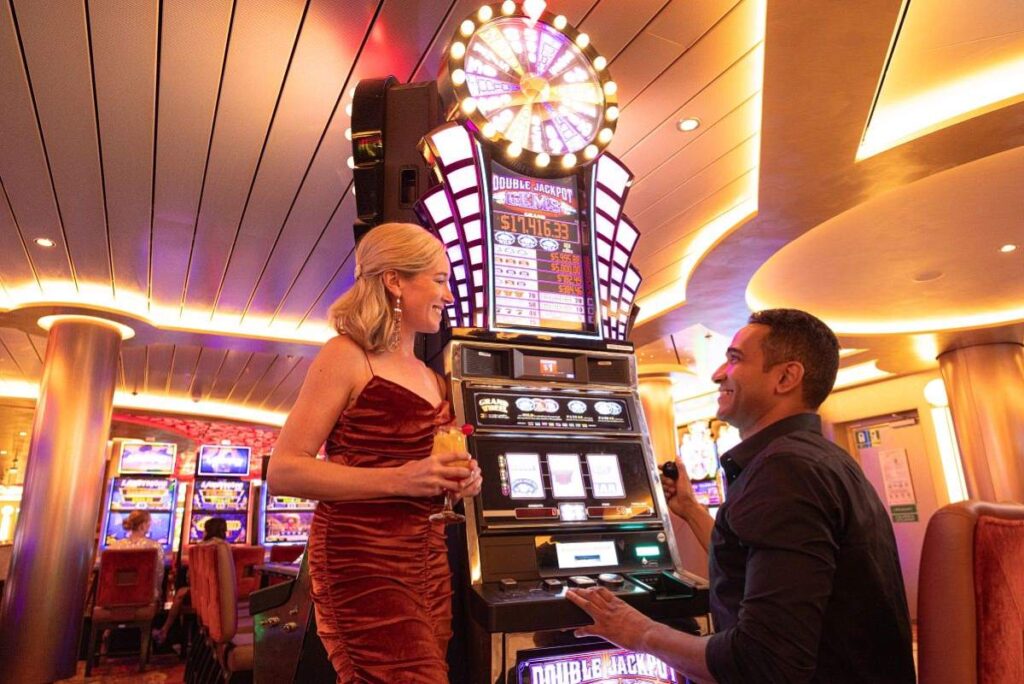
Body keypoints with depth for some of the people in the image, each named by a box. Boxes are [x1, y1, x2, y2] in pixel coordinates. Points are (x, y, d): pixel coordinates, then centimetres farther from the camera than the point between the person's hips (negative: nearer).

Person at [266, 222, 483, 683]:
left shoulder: (431, 378, 15)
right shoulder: (347, 357, -8)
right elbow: (283, 472, -14)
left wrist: (456, 480, 3)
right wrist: (398, 480, -21)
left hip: (428, 559, 8)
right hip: (363, 560, -8)